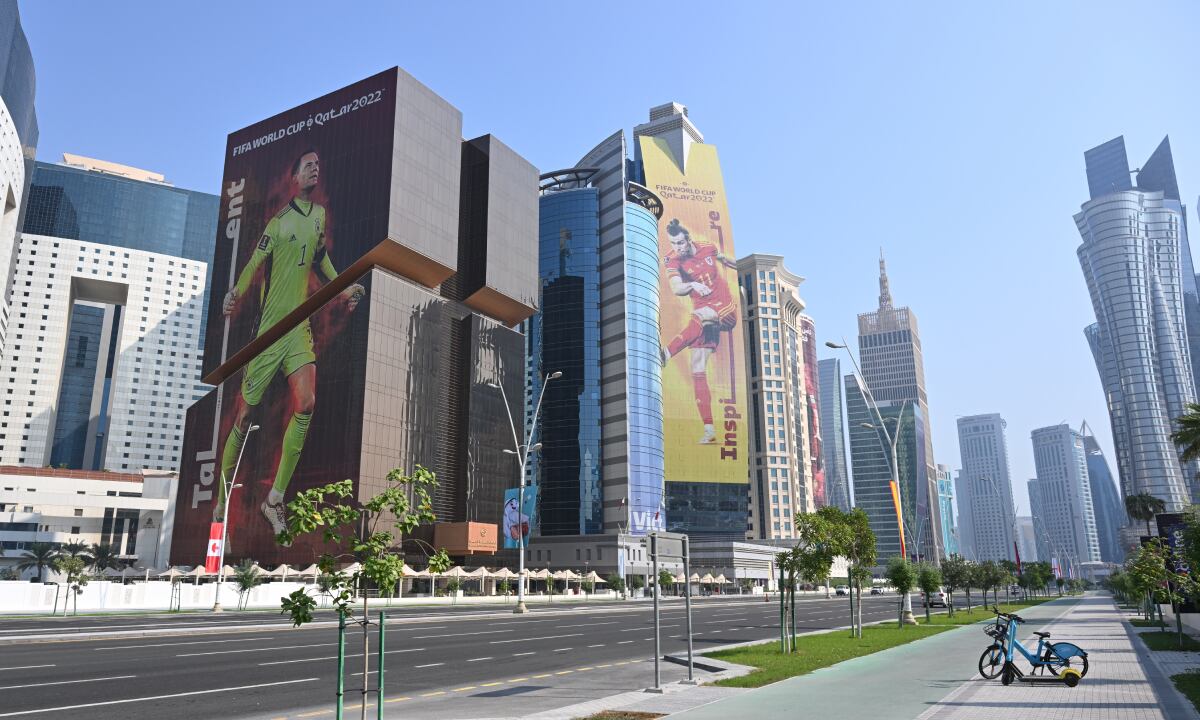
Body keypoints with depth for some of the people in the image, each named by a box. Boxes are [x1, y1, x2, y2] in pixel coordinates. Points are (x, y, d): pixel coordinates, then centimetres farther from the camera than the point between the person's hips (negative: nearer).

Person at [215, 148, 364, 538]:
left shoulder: (320, 214, 14)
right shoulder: (279, 221, -4)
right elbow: (254, 265, -10)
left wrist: (343, 289, 16)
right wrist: (236, 294, -27)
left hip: (300, 324, 5)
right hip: (269, 327, -4)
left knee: (306, 404, -14)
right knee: (246, 412, 0)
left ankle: (275, 498, -6)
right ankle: (222, 491, 20)